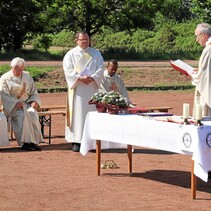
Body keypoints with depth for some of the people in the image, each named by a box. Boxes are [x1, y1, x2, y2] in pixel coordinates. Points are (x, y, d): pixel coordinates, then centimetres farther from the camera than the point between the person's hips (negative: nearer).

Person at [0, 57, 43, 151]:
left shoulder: (27, 76, 15)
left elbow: (34, 93, 15)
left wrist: (35, 101, -7)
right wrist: (16, 103, -22)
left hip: (27, 104, 3)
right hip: (12, 106, -3)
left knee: (33, 113, -30)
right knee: (22, 115, -34)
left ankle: (34, 141, -30)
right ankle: (25, 142, -33)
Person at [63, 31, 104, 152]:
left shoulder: (96, 53, 12)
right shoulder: (71, 54, 4)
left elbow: (100, 69, 4)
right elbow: (68, 70, -5)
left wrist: (92, 77, -14)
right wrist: (80, 78, -18)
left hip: (92, 88, 2)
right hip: (77, 89, -2)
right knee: (77, 113, -4)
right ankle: (76, 141, -3)